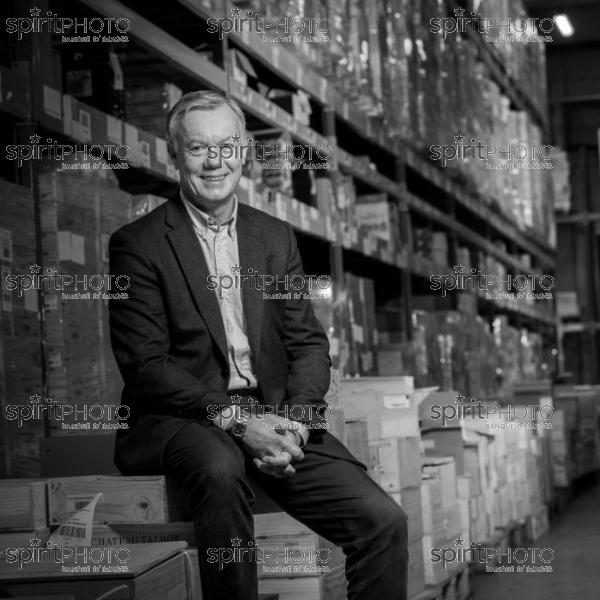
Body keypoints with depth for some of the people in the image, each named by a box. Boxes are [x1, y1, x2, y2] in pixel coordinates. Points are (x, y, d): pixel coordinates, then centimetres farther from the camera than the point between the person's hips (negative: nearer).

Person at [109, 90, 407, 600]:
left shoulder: (276, 238, 17)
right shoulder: (138, 244, 1)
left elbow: (309, 343, 13)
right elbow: (145, 364, -7)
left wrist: (296, 418, -8)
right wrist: (235, 419, -18)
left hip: (274, 419, 4)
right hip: (181, 421, -4)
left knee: (384, 521, -17)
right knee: (220, 467, -39)